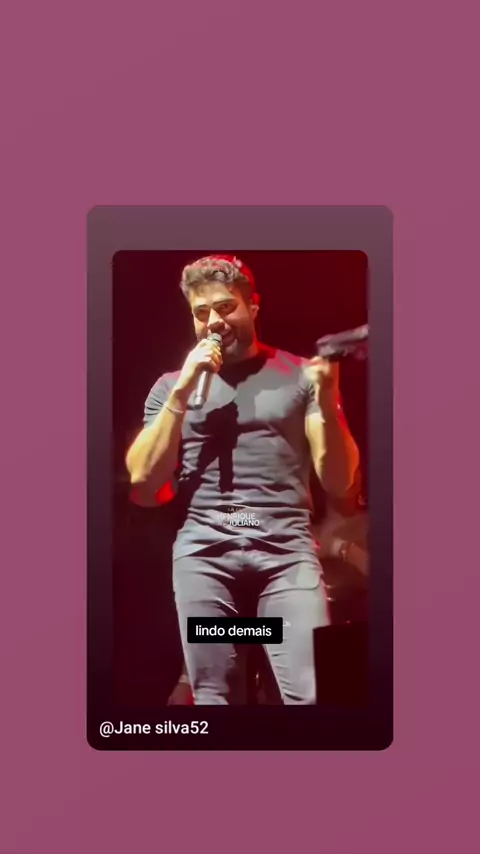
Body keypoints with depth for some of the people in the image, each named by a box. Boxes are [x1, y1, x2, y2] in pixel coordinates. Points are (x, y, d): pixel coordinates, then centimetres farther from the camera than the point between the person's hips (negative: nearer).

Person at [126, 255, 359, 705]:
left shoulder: (300, 374, 10)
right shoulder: (172, 385, 15)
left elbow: (338, 481, 6)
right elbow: (142, 484, 4)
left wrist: (327, 399, -10)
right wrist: (182, 392, -3)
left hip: (287, 551, -1)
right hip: (203, 553, 1)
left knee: (313, 694, -13)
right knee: (213, 697, 0)